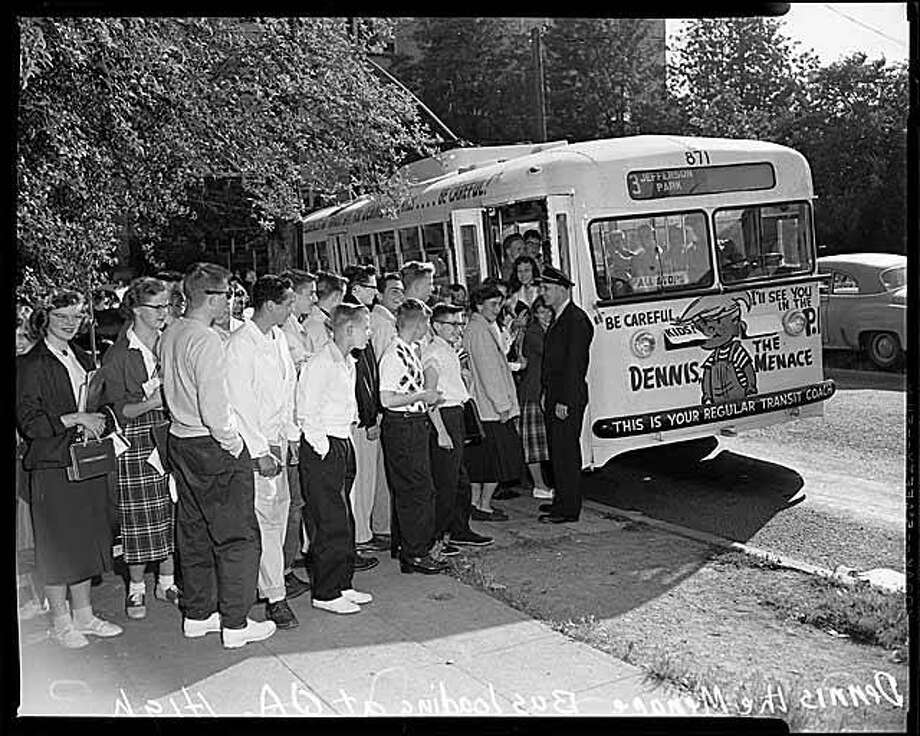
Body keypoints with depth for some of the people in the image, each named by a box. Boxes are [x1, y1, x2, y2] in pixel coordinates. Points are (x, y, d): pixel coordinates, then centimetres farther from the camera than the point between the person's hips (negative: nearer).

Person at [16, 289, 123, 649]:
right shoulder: (30, 364, -7)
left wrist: (96, 422, 4)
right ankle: (60, 622, 15)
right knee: (57, 545, 2)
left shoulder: (84, 360, 14)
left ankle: (83, 614, 23)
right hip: (52, 465, -6)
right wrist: (75, 420, -16)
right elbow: (28, 422, -12)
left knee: (87, 540, 11)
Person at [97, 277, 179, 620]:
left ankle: (166, 582, 21)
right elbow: (116, 409, -7)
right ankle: (136, 588, 18)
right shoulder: (118, 355, -5)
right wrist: (151, 403, -21)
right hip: (137, 442, -4)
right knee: (140, 518, 2)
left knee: (173, 513, 7)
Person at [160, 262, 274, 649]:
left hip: (180, 440, 9)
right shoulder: (206, 340, -20)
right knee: (238, 537, 1)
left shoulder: (169, 335, 8)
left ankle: (198, 614, 28)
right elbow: (214, 407, -25)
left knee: (194, 532, 17)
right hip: (213, 448, -9)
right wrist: (233, 443, -10)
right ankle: (236, 624, 7)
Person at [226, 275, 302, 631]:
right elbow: (240, 405, -17)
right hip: (255, 444, -8)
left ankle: (267, 578, 25)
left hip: (278, 439, 8)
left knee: (280, 509, 12)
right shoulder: (240, 345, -16)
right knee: (266, 518, -6)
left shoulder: (278, 338, 10)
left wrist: (292, 435, 13)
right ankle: (275, 597, 1)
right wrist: (260, 452, -17)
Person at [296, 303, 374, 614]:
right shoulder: (320, 363, -16)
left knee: (345, 521, 13)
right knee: (329, 524, -4)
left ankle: (343, 585, 24)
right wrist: (323, 447, -14)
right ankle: (325, 594, 6)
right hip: (322, 451, -9)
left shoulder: (348, 363, 14)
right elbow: (305, 413, -17)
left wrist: (346, 442, 17)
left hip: (343, 446, 9)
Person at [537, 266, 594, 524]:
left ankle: (568, 509, 3)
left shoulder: (576, 319, -14)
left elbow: (575, 364, -19)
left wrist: (565, 401, -21)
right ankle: (563, 500, 25)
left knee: (566, 452, -4)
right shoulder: (559, 319, 16)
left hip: (568, 399, -10)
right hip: (554, 397, 10)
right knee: (557, 450, 15)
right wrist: (547, 394, 13)